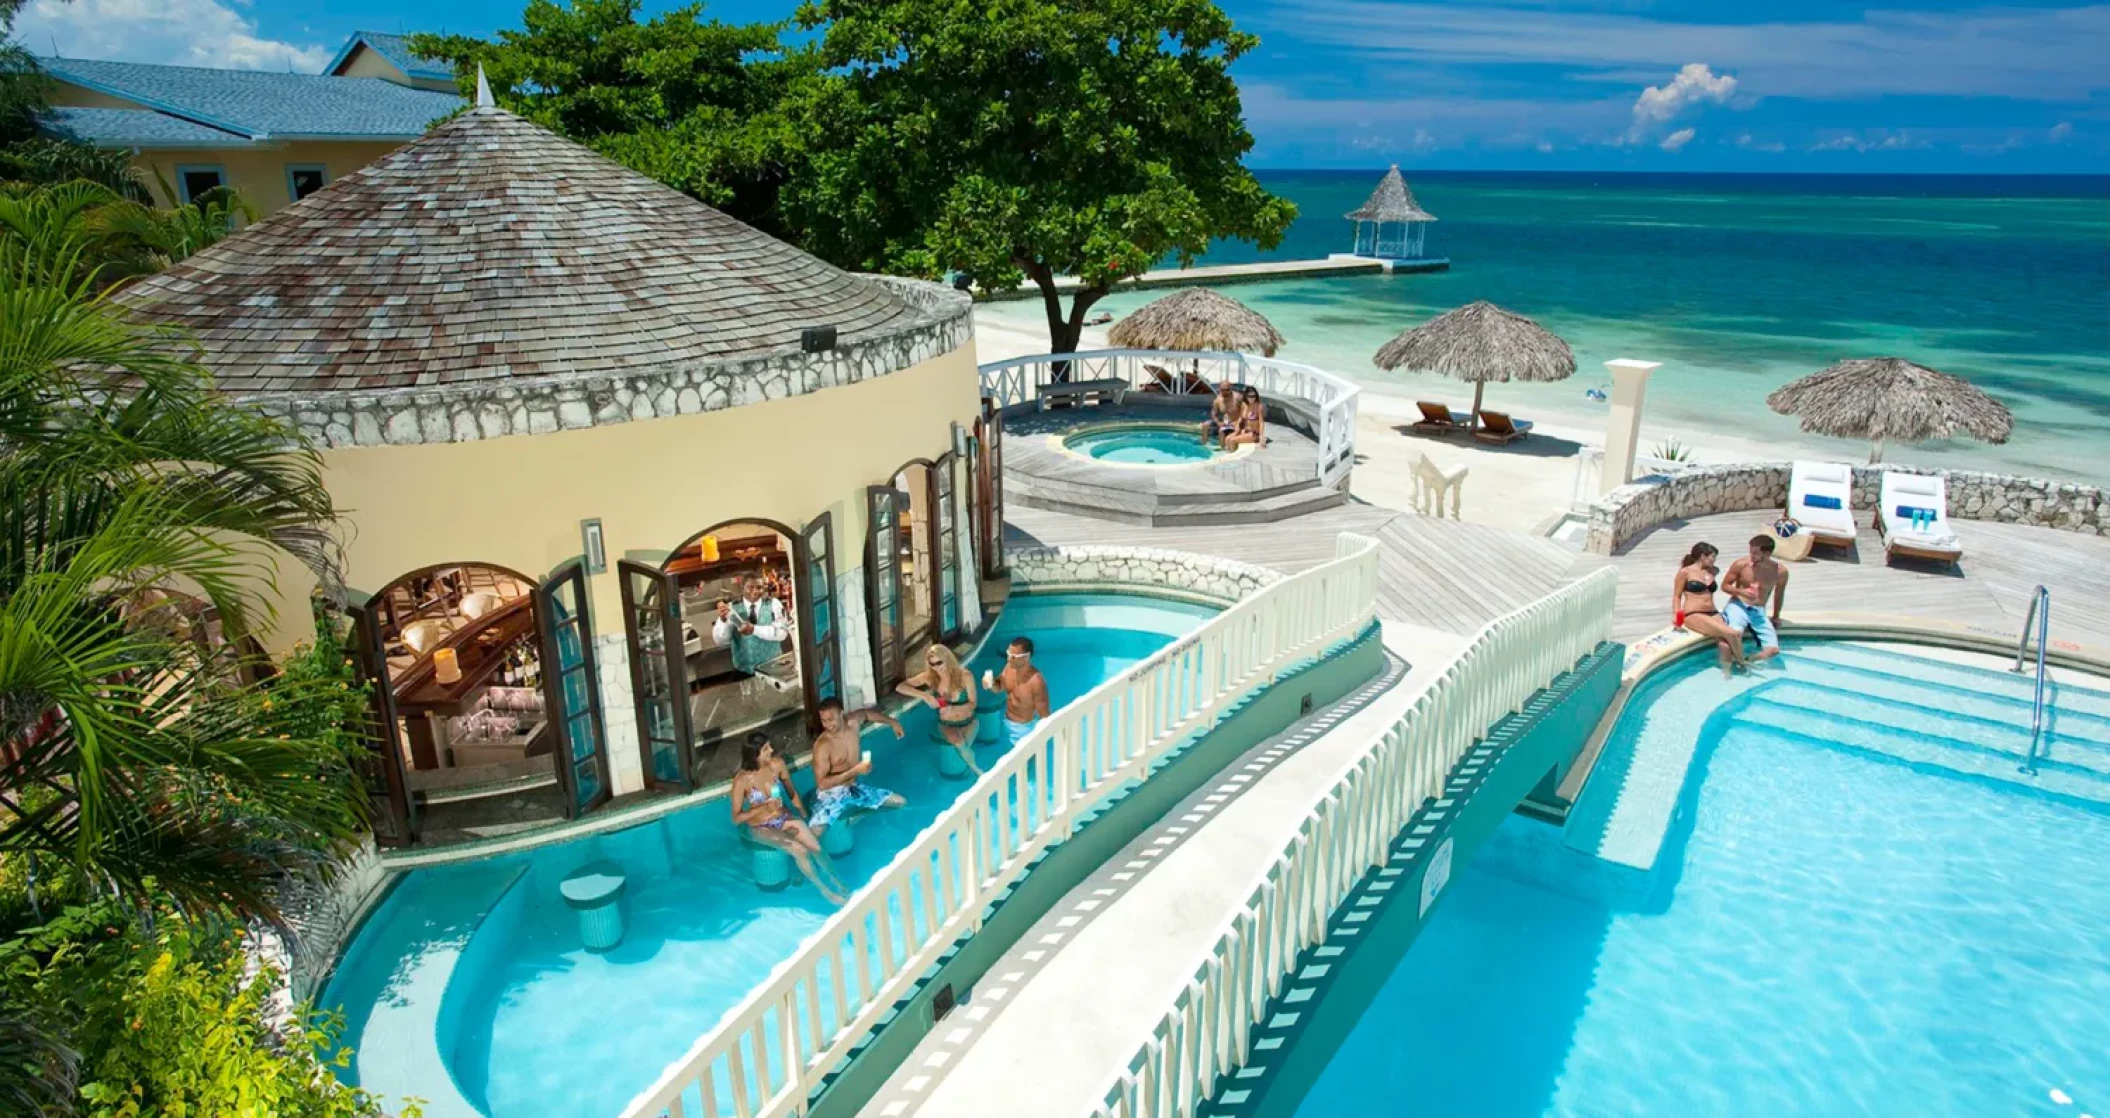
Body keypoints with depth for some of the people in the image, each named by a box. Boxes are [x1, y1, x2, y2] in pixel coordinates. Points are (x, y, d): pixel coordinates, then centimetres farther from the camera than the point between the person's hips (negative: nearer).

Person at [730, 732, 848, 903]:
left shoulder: (777, 764, -9)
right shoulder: (742, 780, -22)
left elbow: (792, 792, 7)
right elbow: (736, 818, -16)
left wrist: (804, 815, -1)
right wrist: (764, 808, -27)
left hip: (784, 818, 4)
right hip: (761, 828, -4)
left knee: (816, 847, -16)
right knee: (800, 850, -24)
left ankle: (839, 885, 2)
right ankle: (825, 890, -5)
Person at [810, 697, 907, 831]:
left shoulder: (853, 721, -8)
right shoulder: (822, 746, -25)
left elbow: (866, 713, 17)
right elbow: (822, 783, -27)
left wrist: (892, 722, 22)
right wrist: (854, 771, -31)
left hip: (855, 788, 7)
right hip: (832, 794, -7)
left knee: (901, 802, 8)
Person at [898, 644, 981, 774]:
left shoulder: (965, 676, -17)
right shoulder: (929, 677, -14)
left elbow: (972, 704, -12)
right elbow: (900, 687, -18)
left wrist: (952, 708, -31)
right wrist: (924, 695, -33)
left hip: (968, 722, 0)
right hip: (946, 724, 1)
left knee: (963, 748, -28)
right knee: (958, 742, -31)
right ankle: (975, 768, -3)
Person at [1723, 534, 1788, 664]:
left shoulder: (1781, 571, -3)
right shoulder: (1741, 564, -9)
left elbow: (1779, 594, 15)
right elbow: (1725, 585, 1)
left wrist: (1776, 616, 22)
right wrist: (1741, 592, -19)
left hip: (1759, 612, 3)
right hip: (1738, 606, -3)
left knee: (1773, 649, -16)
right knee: (1735, 633, -36)